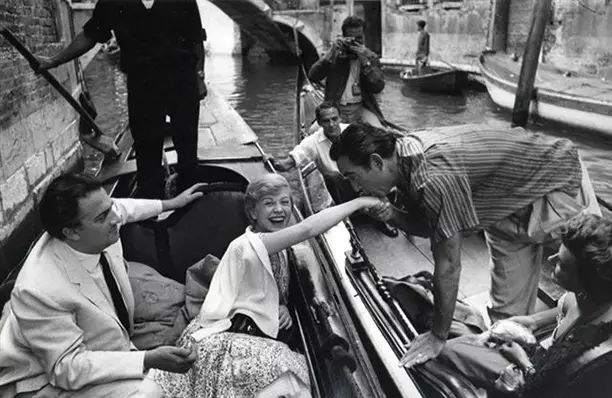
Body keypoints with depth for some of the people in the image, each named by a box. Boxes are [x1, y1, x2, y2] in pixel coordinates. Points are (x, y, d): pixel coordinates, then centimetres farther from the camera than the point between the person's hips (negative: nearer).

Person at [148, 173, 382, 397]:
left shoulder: (279, 249, 10)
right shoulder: (247, 244, -16)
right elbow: (308, 229, -30)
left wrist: (283, 308, -3)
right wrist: (358, 202, -24)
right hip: (220, 341, -9)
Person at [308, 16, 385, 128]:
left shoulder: (371, 57, 6)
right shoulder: (335, 55, 5)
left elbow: (378, 87, -8)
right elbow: (313, 76, -9)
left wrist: (364, 61, -16)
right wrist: (331, 54, -18)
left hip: (361, 109, 0)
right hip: (335, 109, 0)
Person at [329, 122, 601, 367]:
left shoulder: (433, 175, -40)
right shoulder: (404, 157, -13)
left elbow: (448, 265, -33)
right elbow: (427, 226, -1)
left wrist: (438, 337, -21)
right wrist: (392, 214, -22)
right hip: (513, 204, 8)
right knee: (507, 307, 11)